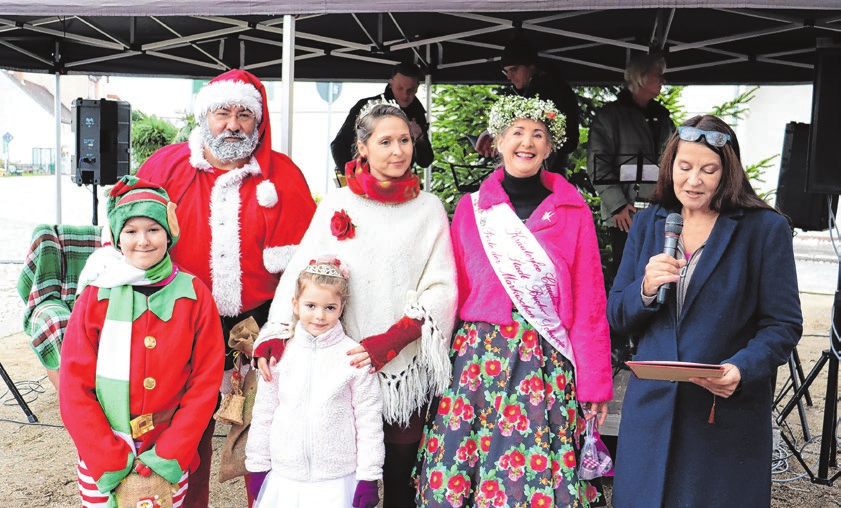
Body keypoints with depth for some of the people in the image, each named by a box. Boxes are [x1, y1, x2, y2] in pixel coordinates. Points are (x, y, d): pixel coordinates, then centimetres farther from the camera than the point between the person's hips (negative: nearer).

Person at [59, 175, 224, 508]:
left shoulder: (194, 295, -5)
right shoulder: (96, 297, -5)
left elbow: (205, 382, -5)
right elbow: (74, 388, -6)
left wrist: (171, 454, -11)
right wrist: (109, 461, -12)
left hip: (169, 461, 0)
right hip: (100, 461, 0)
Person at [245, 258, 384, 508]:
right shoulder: (280, 353, -1)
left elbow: (369, 419, -4)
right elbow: (263, 412, 8)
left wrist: (368, 478, -3)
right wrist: (257, 465, 10)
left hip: (337, 481, -2)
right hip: (283, 478, 2)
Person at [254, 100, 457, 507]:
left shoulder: (429, 208, 4)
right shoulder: (336, 204, 5)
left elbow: (441, 287, -2)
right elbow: (300, 273, 0)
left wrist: (391, 341, -15)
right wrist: (274, 335, -15)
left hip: (405, 366, 0)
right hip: (344, 364, 0)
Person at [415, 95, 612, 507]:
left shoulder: (573, 211, 3)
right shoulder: (471, 208, 6)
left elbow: (589, 305, 1)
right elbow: (454, 293, 8)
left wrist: (594, 382, -1)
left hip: (547, 364, -1)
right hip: (478, 359, 1)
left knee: (539, 475, 0)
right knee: (459, 471, 3)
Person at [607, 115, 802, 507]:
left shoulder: (766, 229, -4)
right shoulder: (648, 224, 7)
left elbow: (783, 325, -5)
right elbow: (616, 317, 6)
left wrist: (742, 370, -23)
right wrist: (646, 289, -15)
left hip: (729, 413, -3)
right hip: (652, 408, 3)